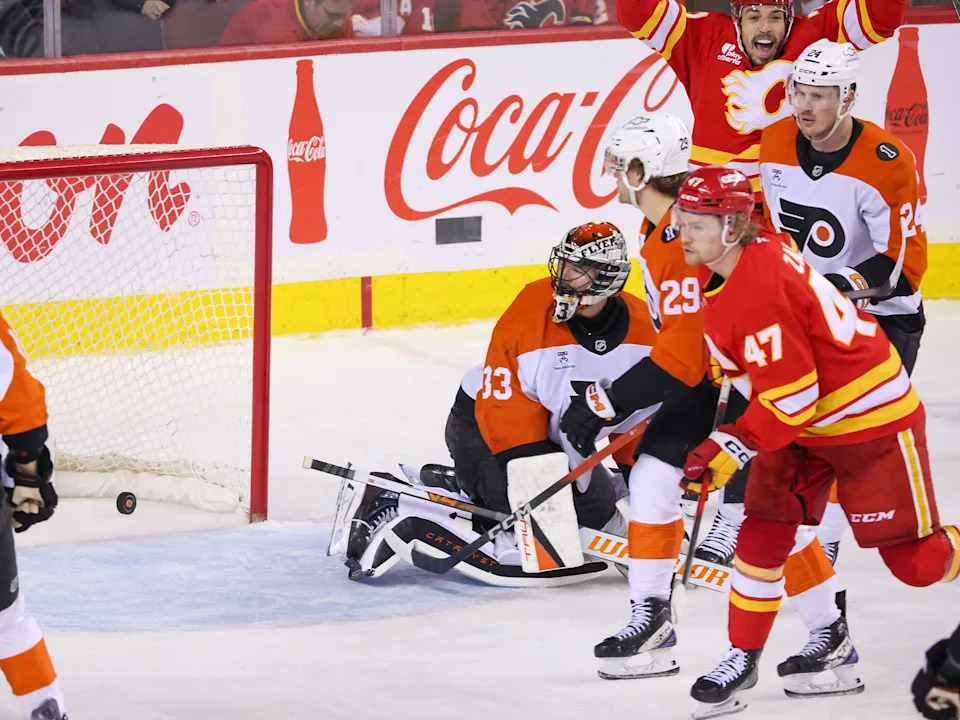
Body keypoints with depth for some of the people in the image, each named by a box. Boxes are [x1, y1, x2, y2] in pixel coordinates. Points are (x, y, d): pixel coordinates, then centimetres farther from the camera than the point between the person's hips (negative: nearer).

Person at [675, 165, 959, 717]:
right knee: (763, 535, 1)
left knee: (913, 558, -2)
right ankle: (744, 658, 9)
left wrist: (728, 451, -27)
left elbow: (790, 401, -30)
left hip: (870, 415, -9)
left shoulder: (761, 291, -32)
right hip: (801, 422, 9)